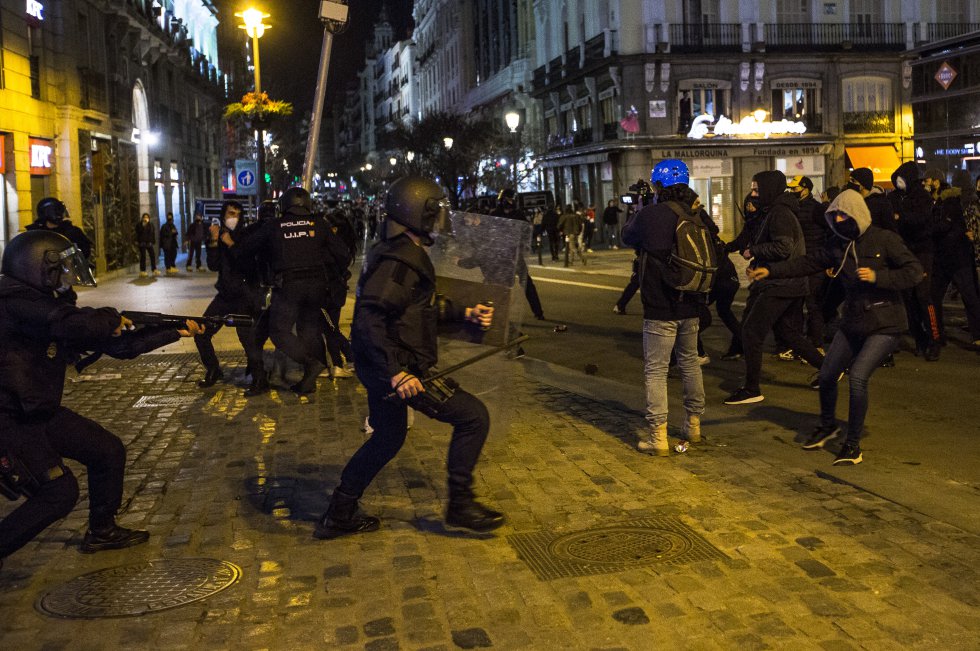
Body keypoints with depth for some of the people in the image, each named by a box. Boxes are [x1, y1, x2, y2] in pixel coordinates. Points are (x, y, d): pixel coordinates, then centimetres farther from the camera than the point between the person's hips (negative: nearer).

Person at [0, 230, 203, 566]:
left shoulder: (51, 303, 6)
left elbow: (118, 346, 8)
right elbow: (77, 325, -39)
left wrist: (175, 331, 7)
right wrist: (111, 318, -16)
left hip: (39, 412, 9)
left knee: (109, 450, 13)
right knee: (59, 492, -13)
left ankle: (102, 532, 30)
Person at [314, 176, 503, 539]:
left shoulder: (398, 251, 13)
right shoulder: (402, 258, -20)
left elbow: (423, 305, 23)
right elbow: (369, 318, -28)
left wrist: (466, 314, 17)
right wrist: (397, 372, -30)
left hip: (383, 367, 11)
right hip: (403, 367, -11)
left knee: (388, 437, 24)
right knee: (472, 416, -4)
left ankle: (338, 515, 32)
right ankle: (460, 504, 7)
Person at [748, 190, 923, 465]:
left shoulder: (884, 239, -12)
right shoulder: (837, 244, 4)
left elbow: (914, 271, -12)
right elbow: (808, 262, -3)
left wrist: (877, 277, -23)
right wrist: (770, 270, -14)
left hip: (885, 325, -6)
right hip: (853, 322, 6)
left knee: (857, 376, -19)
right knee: (827, 374, 9)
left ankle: (853, 446, -4)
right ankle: (828, 425, 39)